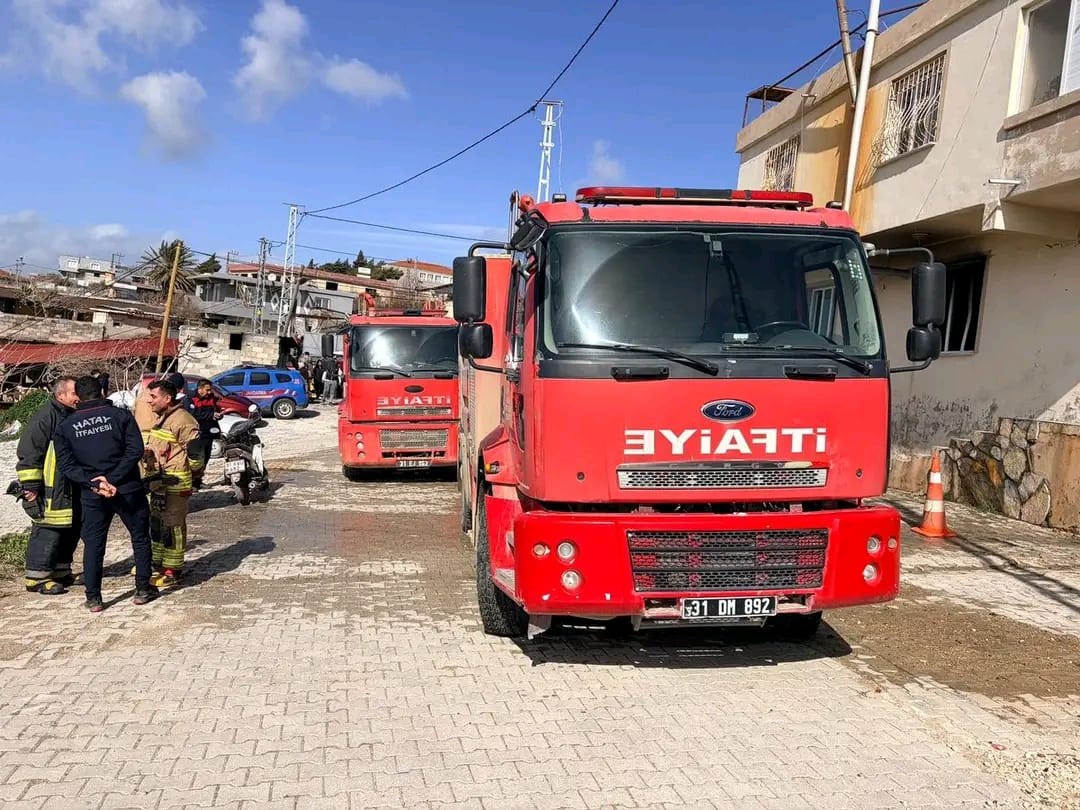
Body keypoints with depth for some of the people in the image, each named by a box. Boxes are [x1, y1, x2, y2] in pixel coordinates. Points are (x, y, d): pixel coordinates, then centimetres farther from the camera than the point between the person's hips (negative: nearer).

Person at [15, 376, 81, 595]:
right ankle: (37, 578, 2)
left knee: (70, 531, 13)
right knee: (47, 532, -6)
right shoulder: (45, 417, -13)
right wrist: (30, 486, -19)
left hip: (71, 489, 9)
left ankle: (61, 572, 25)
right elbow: (28, 453, -16)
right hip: (50, 491, -9)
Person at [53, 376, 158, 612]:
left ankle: (93, 598, 12)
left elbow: (66, 465, -3)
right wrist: (113, 479, -13)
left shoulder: (66, 426, 4)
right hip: (127, 489, -2)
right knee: (140, 538, 12)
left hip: (91, 494, 2)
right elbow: (135, 450, -14)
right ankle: (143, 589, 16)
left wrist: (93, 483, -10)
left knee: (93, 544, 11)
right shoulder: (120, 415, -4)